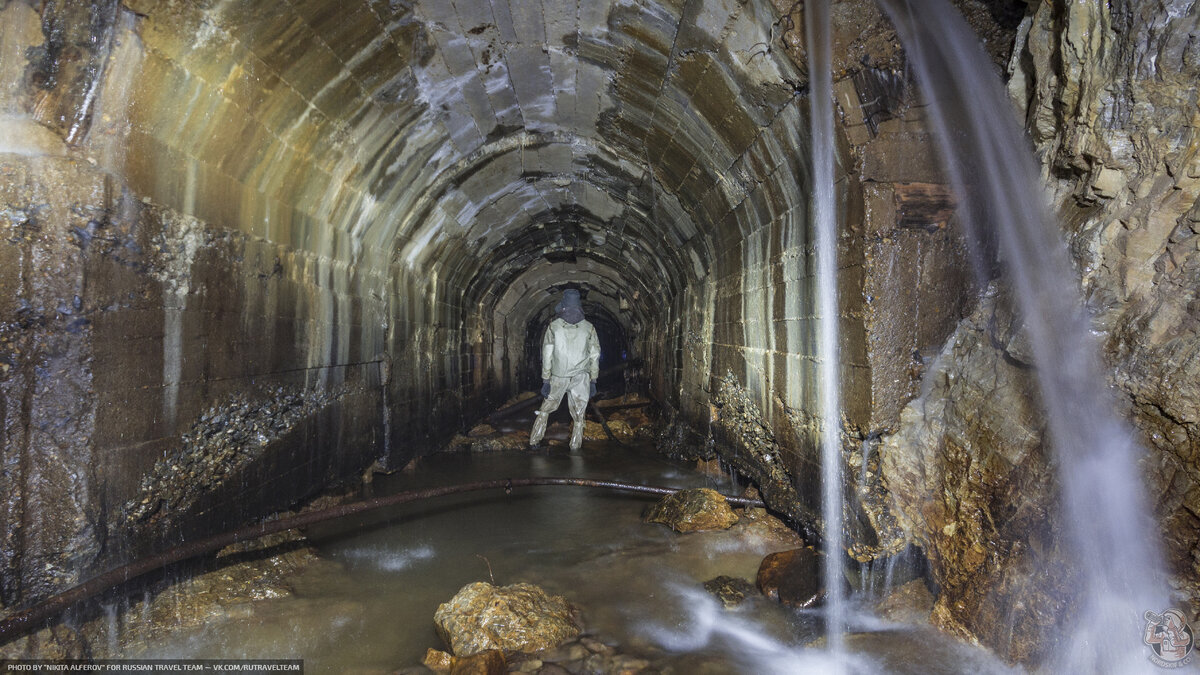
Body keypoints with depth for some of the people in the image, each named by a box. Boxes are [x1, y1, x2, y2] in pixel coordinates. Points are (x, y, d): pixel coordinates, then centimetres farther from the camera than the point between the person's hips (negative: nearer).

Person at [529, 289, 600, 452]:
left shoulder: (553, 326, -3)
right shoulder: (589, 328, 1)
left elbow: (547, 355, -4)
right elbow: (594, 357, 2)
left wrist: (546, 380, -1)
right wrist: (593, 381, 8)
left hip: (558, 377, 0)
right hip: (581, 377, 0)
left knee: (546, 409, 15)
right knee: (578, 414, 8)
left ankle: (534, 440, 19)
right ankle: (575, 446, 9)